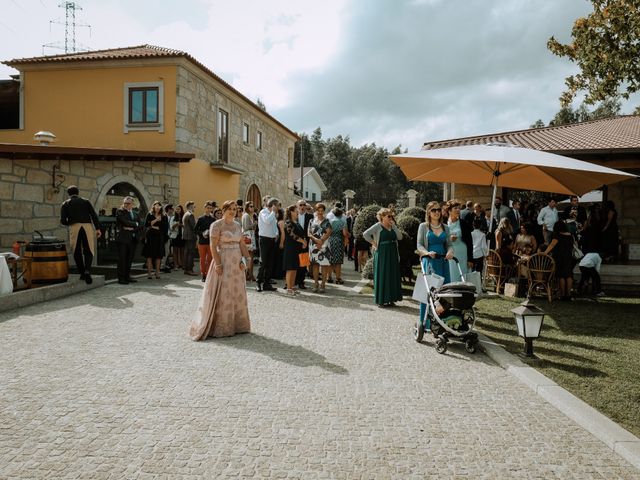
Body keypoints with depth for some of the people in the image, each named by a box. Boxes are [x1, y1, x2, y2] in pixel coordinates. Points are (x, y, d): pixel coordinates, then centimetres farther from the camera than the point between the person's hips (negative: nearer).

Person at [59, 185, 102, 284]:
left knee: (77, 252, 13)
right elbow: (93, 215, 2)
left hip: (74, 227, 0)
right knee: (88, 252, 4)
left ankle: (82, 273, 11)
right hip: (87, 226, 0)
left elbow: (63, 220, 4)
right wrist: (98, 228, -1)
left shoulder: (65, 204, 14)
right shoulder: (85, 201, 15)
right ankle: (87, 270, -19)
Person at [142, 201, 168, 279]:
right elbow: (146, 225, -7)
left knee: (158, 255, 0)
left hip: (159, 237, 2)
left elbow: (165, 227, 3)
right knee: (149, 255, -4)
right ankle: (149, 272, -1)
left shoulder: (163, 217, 10)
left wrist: (156, 227, -2)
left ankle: (157, 272, 7)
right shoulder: (149, 215, 6)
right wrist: (156, 220, -12)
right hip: (150, 237, -2)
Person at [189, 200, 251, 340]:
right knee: (222, 295, -1)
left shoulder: (237, 225, 11)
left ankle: (235, 325, 24)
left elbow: (242, 244, 10)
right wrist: (218, 264, -19)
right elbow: (213, 246, -13)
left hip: (236, 263, 7)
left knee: (237, 294, 12)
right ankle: (220, 328, 9)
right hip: (223, 262, -7)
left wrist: (244, 259, -3)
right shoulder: (217, 225, -8)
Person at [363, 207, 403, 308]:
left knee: (393, 276, 8)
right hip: (382, 254, -6)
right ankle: (380, 300, 6)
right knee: (381, 276, -1)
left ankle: (391, 299, 18)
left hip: (393, 254, 6)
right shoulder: (377, 226, -6)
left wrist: (394, 225, -5)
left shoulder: (392, 227, 11)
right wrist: (374, 243, -12)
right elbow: (365, 234, -15)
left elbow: (400, 237, -2)